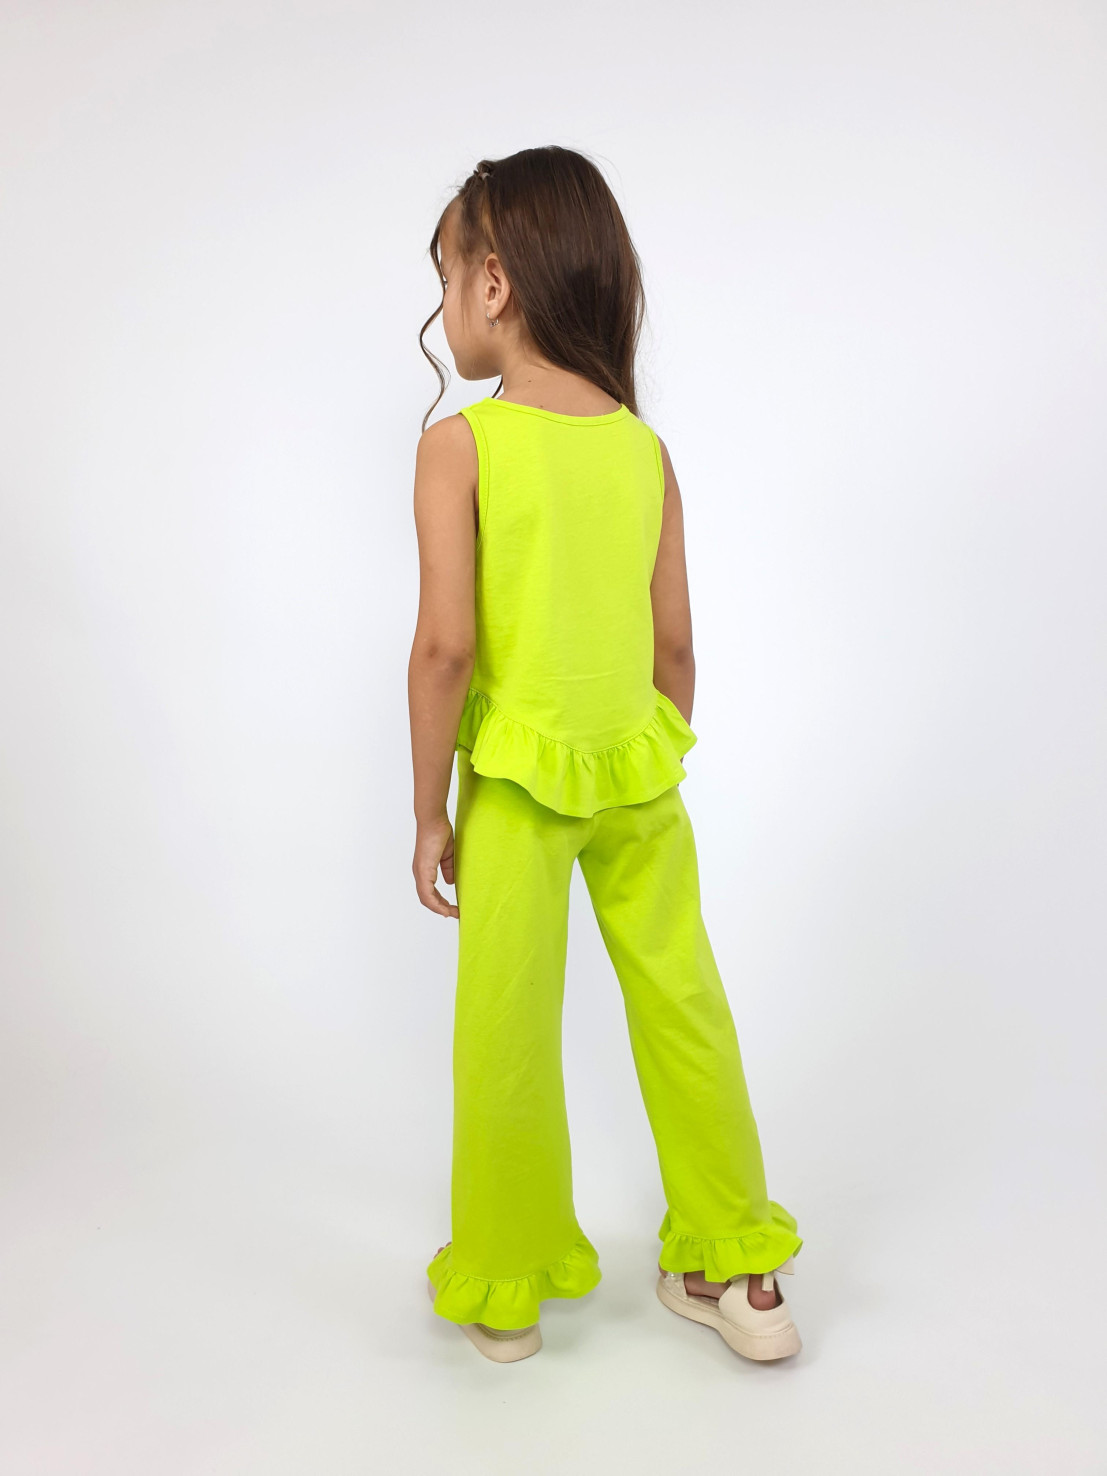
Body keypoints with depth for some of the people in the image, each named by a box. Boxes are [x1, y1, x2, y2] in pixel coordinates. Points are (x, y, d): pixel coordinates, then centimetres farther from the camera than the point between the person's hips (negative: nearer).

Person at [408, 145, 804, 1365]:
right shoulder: (648, 449, 3)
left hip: (520, 778, -4)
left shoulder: (461, 444, -10)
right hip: (639, 772, 4)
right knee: (681, 1003, 14)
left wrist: (429, 812, -5)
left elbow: (447, 644, -15)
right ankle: (735, 1273, 28)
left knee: (508, 1029, 10)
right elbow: (674, 643, 4)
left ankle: (502, 1289, 28)